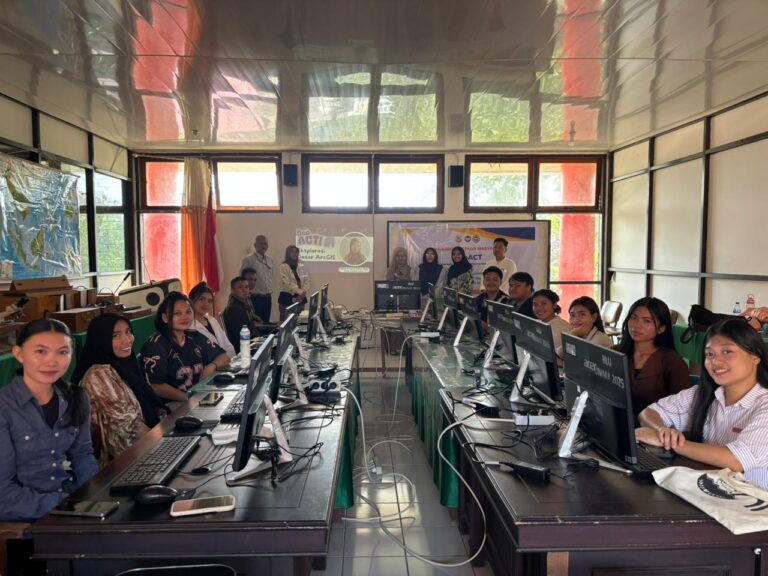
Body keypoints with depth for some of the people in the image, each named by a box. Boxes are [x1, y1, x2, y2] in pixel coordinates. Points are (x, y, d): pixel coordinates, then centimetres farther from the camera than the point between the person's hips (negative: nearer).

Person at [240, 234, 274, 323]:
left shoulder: (270, 261, 13)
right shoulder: (248, 260, -7)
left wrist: (269, 290, 14)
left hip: (267, 298, 6)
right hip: (255, 298, -6)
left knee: (265, 322, 11)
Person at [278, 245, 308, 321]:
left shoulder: (301, 266, 11)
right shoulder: (283, 267, -6)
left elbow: (306, 281, 5)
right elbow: (287, 283, -15)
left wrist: (303, 292, -11)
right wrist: (300, 291, -19)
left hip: (300, 297, 5)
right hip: (287, 297, -5)